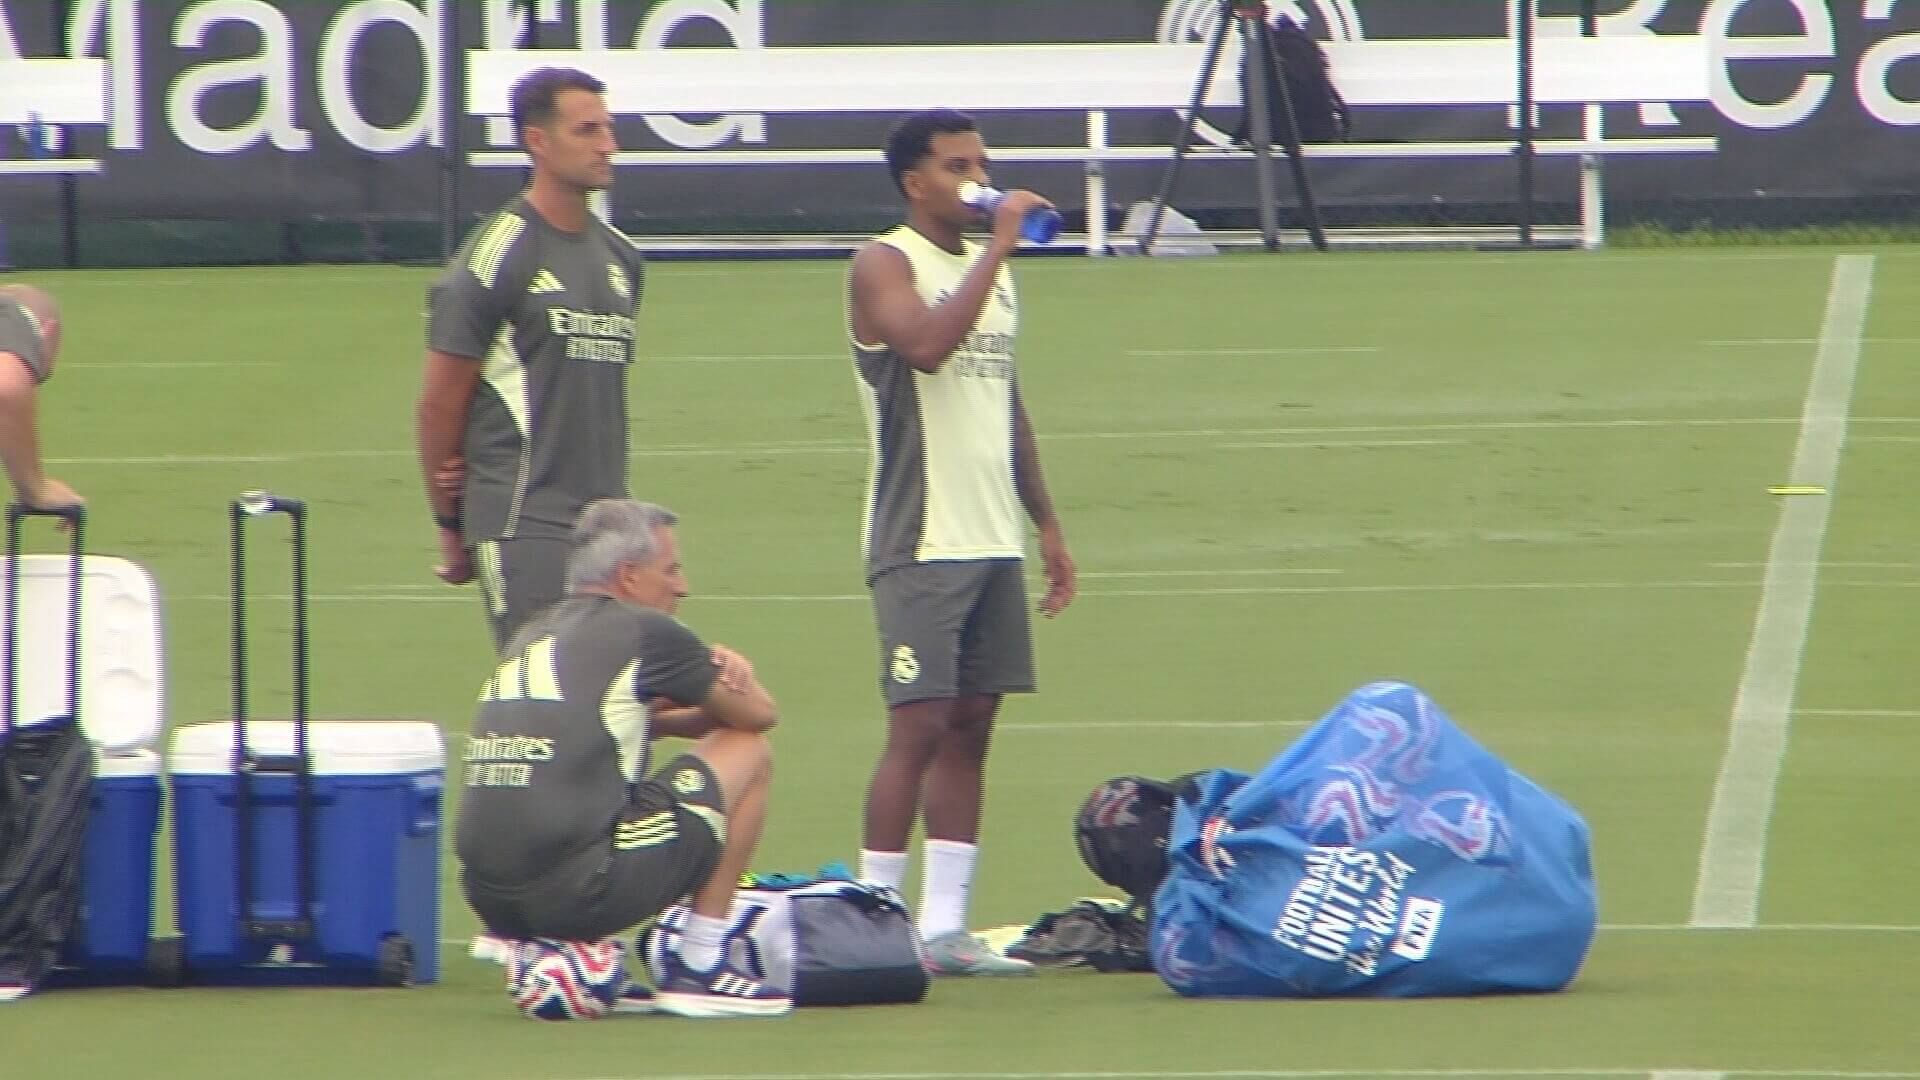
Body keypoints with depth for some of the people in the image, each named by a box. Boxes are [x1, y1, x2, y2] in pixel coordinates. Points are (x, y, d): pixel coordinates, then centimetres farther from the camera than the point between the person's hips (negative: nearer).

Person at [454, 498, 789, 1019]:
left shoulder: (533, 634, 22)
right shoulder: (646, 631, 1)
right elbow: (759, 714, 13)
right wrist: (727, 681, 36)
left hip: (489, 900, 7)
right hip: (579, 892, -7)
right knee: (747, 754, 11)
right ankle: (698, 968, 11)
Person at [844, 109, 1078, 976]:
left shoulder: (991, 269, 17)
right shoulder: (884, 264, -7)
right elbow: (927, 343, -27)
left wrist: (1046, 524, 21)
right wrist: (997, 246, -23)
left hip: (994, 543, 7)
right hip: (922, 541, -7)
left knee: (970, 727, 6)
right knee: (918, 726, -10)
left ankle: (944, 927, 8)